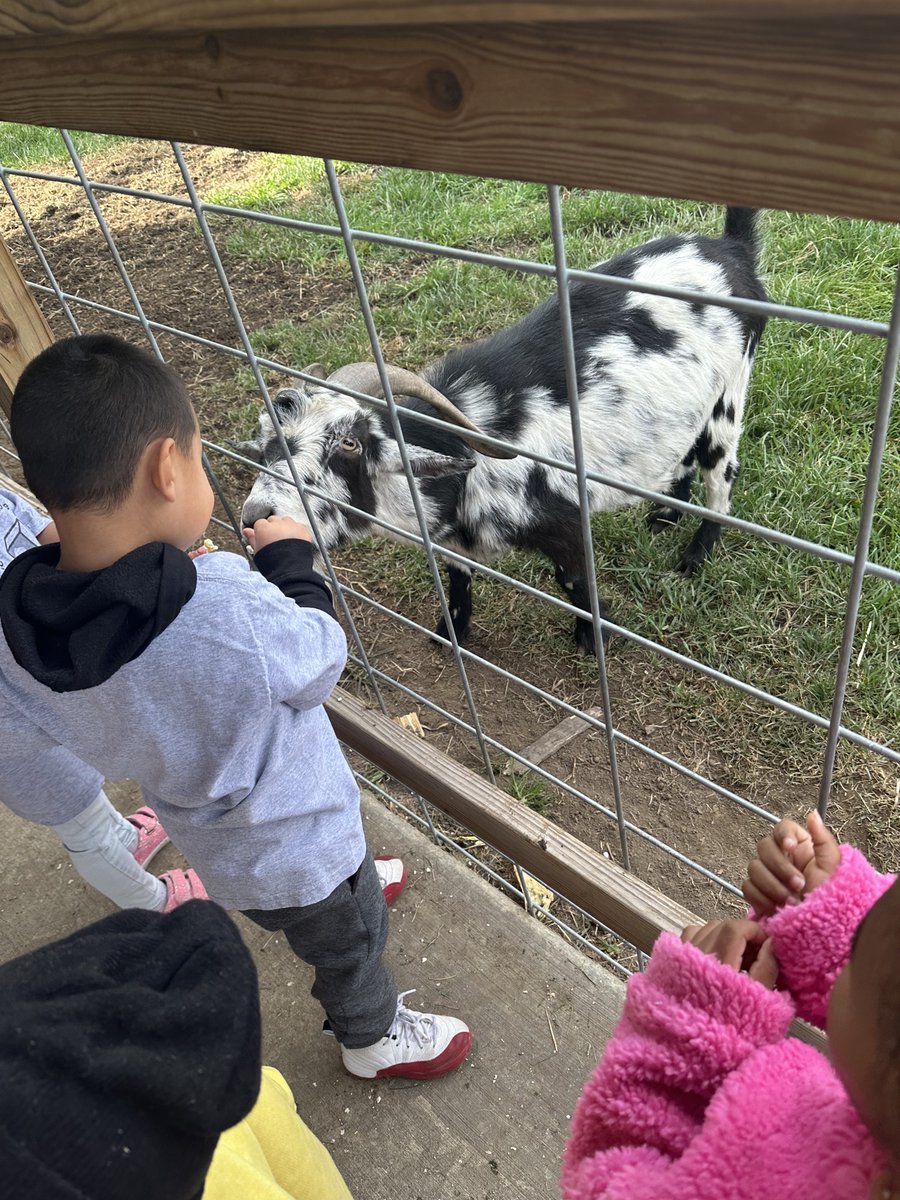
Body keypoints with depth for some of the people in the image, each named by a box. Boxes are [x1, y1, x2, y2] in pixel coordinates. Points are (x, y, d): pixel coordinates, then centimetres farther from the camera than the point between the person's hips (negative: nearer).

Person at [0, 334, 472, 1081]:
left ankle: (358, 881, 67)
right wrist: (290, 562, -6)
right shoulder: (229, 613, -42)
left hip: (215, 847, 5)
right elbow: (318, 661, -23)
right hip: (295, 845, -5)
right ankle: (375, 1038, 53)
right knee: (349, 939, 26)